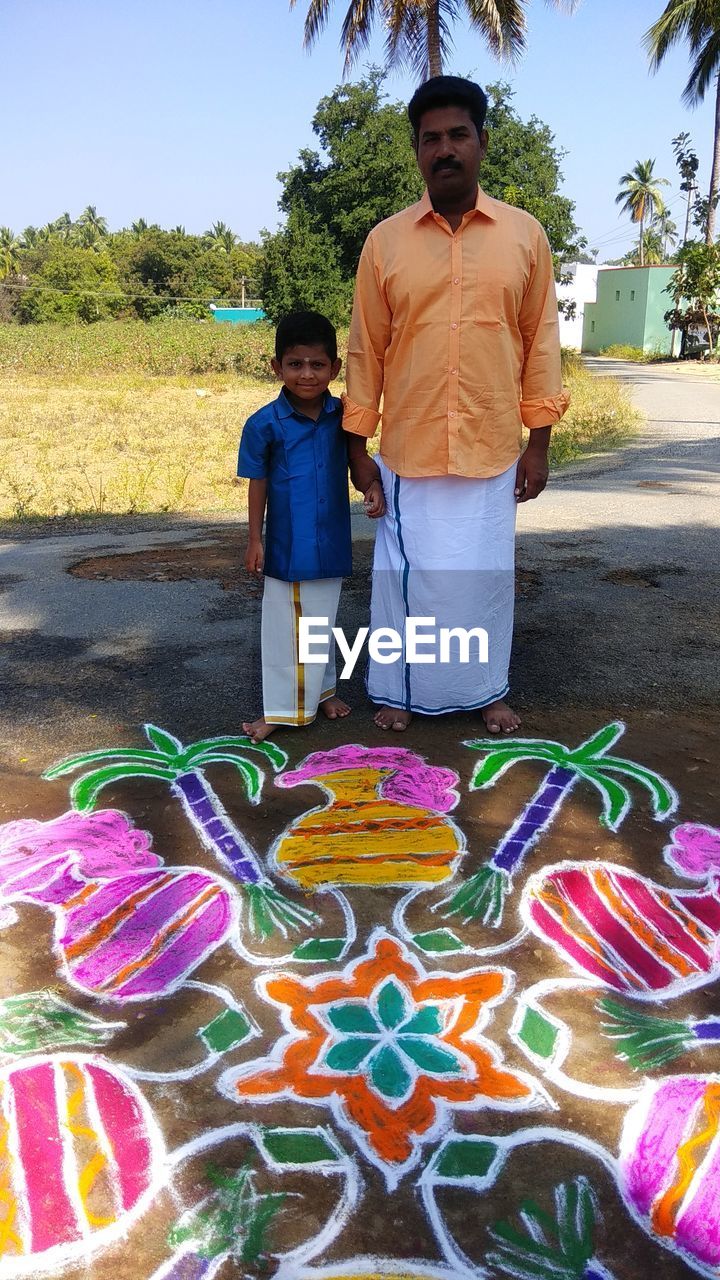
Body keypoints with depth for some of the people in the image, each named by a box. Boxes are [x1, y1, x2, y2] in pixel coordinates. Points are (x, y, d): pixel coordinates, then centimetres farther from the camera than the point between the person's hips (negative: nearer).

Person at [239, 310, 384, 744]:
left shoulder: (341, 415, -3)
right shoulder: (265, 424, -11)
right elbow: (258, 482, -4)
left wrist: (374, 485, -14)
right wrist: (255, 538, -4)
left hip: (331, 544, 3)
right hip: (286, 545, -3)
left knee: (323, 619, 18)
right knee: (284, 625, 6)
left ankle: (322, 689, 37)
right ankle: (281, 707, 18)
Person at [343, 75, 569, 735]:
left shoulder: (525, 234, 3)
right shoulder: (385, 240, 2)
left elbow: (541, 341, 4)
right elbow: (366, 350, 4)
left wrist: (539, 444, 1)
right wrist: (356, 446, 2)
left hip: (492, 449, 1)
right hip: (409, 449, 0)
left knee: (486, 572, 10)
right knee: (406, 572, 7)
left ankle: (487, 688, 28)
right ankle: (401, 688, 25)